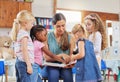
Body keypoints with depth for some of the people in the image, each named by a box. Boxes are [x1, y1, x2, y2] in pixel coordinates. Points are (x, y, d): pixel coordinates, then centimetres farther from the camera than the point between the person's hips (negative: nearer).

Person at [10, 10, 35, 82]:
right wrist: (29, 65, -20)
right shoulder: (24, 34, -12)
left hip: (19, 62, 10)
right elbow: (24, 50, -18)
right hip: (24, 63, -10)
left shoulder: (19, 33, 16)